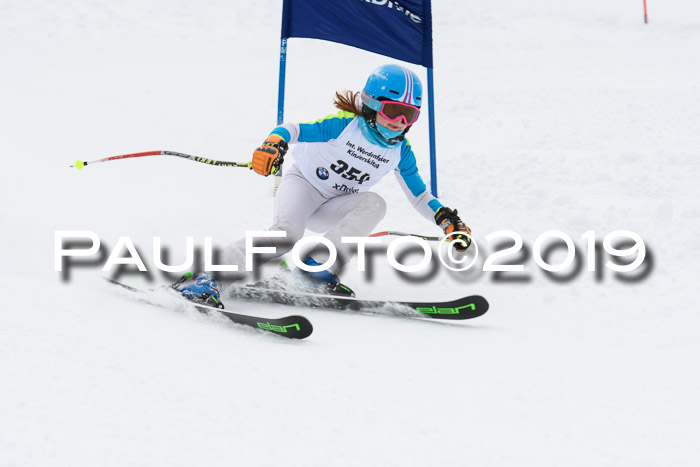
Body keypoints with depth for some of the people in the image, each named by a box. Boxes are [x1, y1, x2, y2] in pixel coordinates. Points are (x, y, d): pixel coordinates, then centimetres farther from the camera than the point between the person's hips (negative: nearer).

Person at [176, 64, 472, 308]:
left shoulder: (400, 151, -4)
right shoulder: (345, 124, -19)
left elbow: (420, 197, 6)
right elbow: (295, 129, -24)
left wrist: (447, 218, -9)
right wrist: (274, 143, -46)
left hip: (332, 209, 5)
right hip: (302, 184, -5)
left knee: (374, 203, -26)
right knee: (288, 232, -35)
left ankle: (315, 265, -26)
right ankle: (208, 279, -36)